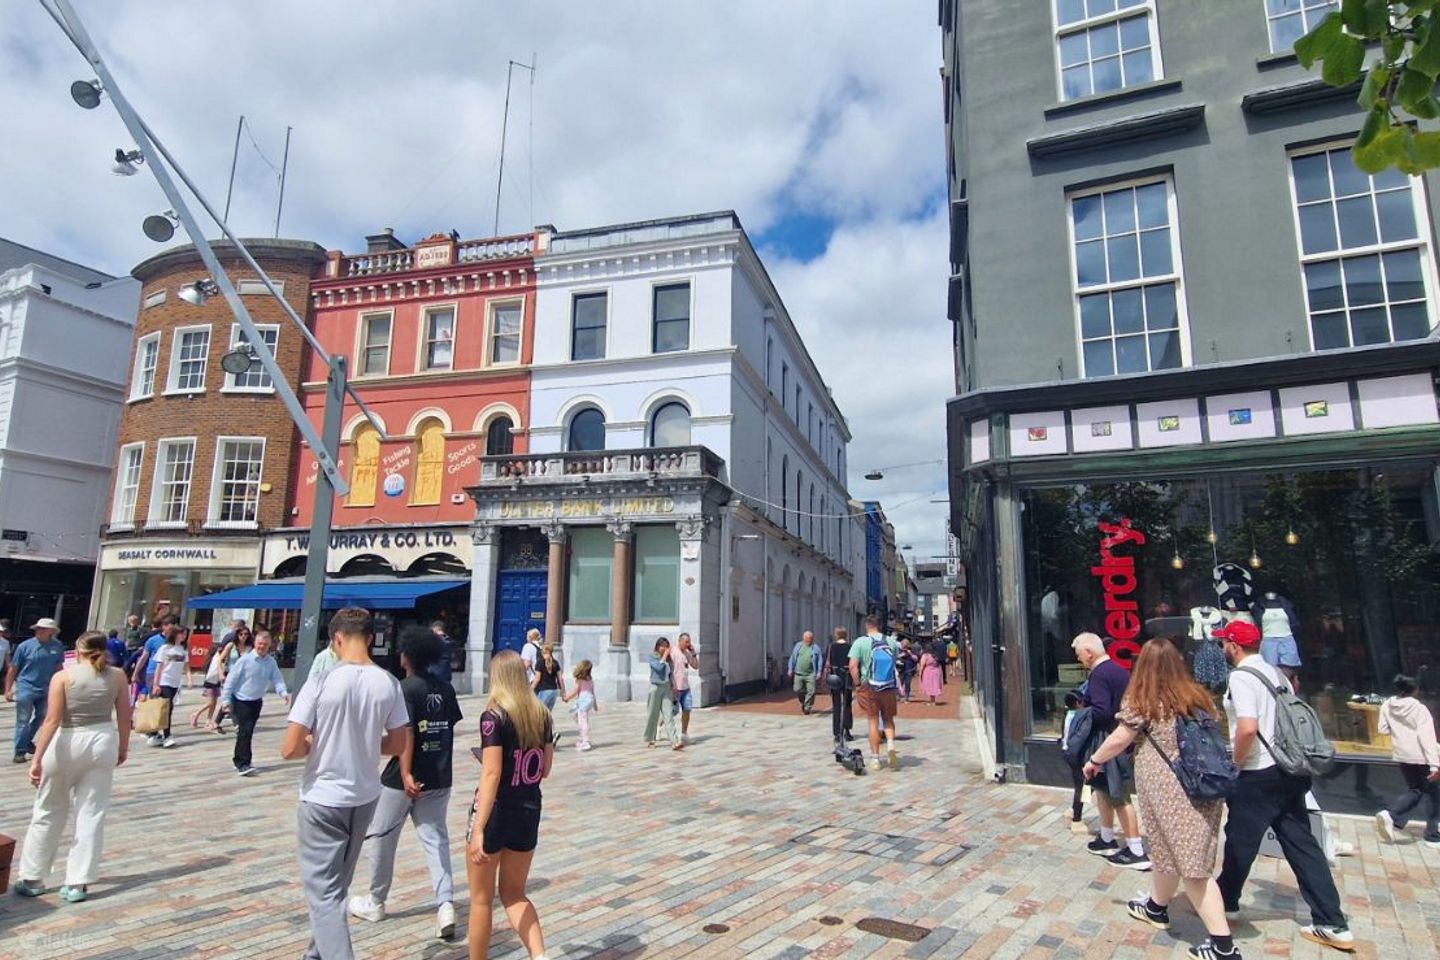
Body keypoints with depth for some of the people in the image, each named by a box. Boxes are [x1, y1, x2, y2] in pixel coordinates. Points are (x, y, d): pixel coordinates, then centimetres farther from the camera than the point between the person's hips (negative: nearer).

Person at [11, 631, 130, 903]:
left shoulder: (63, 676, -8)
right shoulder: (117, 675, -1)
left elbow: (52, 720, -13)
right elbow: (125, 716, 2)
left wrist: (37, 758, -11)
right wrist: (123, 748, 14)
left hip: (67, 743, -1)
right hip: (103, 742, 2)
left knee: (49, 813, 17)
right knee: (92, 814, 7)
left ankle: (32, 879, 28)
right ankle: (78, 883, 11)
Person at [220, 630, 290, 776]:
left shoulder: (271, 662, -2)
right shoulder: (245, 660, -14)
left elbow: (277, 679, -7)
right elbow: (231, 679, -10)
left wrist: (284, 692, -26)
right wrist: (226, 699, -11)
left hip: (257, 701, 5)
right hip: (241, 700, -5)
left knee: (248, 731, 14)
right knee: (246, 730, -12)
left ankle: (238, 759, 31)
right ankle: (243, 764, -7)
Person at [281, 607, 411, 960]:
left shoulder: (321, 681, -18)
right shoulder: (389, 683, -6)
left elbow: (289, 749, -17)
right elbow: (399, 744, 2)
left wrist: (316, 743, 2)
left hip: (323, 799, -5)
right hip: (365, 797, 5)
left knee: (323, 891, 5)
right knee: (335, 884, 24)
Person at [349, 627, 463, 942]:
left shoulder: (405, 689, -14)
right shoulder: (446, 688, 5)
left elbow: (405, 735, -22)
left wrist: (406, 775, -26)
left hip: (402, 779, -5)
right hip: (438, 778, 5)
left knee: (382, 838, 15)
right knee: (436, 839, 6)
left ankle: (375, 902, 30)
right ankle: (445, 904, -7)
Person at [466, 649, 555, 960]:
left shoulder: (494, 716, -16)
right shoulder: (541, 714, 1)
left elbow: (491, 774, -23)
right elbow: (544, 770, 8)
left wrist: (478, 830, -25)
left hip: (495, 812, -5)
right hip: (529, 812, 5)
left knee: (481, 899, 14)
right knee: (514, 894, 20)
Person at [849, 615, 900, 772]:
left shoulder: (860, 642, -9)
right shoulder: (891, 642, 1)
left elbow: (853, 666, -15)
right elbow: (896, 660, 8)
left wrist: (857, 684, -6)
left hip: (869, 688, -2)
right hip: (889, 688, 2)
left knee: (874, 722, 8)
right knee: (888, 720, 17)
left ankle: (875, 759, 12)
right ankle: (891, 744, -8)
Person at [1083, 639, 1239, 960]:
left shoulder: (1142, 701, -9)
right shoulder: (1196, 696, 7)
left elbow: (1119, 740, -6)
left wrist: (1094, 761, 9)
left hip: (1168, 790, -6)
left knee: (1187, 861, 0)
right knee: (1172, 850, 20)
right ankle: (1156, 908, 38)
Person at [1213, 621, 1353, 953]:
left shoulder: (1241, 677, -16)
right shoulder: (1274, 672, 10)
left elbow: (1248, 727, -27)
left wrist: (1235, 760, -10)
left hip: (1258, 776, -8)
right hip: (1289, 770, 8)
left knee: (1240, 841, 9)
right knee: (1301, 842, 11)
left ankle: (1226, 902, 25)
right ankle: (1332, 923, 12)